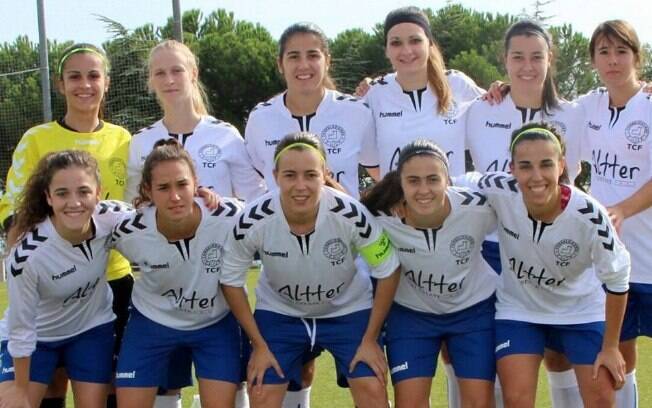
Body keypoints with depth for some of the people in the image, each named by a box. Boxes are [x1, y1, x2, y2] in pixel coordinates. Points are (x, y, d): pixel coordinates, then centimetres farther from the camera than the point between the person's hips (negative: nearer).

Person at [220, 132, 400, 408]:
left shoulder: (351, 215, -30)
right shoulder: (253, 222, -27)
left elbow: (387, 272, -14)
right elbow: (231, 281, -10)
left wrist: (370, 339, -10)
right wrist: (259, 344, -8)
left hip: (347, 310, 0)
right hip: (278, 312, 1)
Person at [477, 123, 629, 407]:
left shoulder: (589, 215, -30)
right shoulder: (498, 192, -29)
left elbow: (616, 280, -16)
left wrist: (610, 347, -10)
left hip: (581, 311, -1)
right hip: (519, 310, 1)